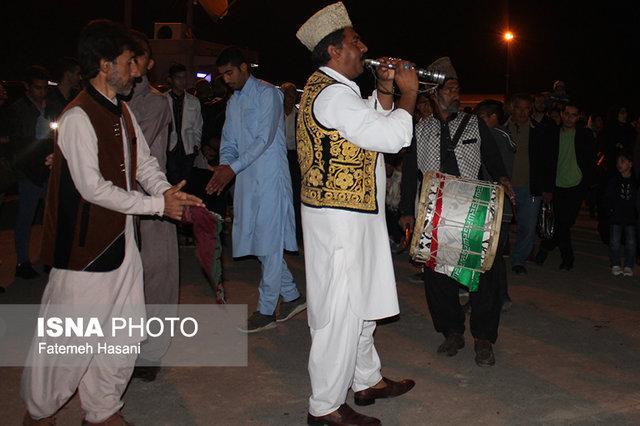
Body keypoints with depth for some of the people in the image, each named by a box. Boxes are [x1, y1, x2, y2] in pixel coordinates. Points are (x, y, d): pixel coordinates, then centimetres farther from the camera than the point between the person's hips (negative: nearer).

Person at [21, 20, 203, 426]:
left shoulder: (122, 112, 11)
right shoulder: (79, 117, -17)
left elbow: (145, 164, 13)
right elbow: (92, 187, -21)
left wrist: (170, 193, -7)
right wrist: (157, 205, -18)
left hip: (120, 240, 9)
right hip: (85, 246, -9)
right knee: (70, 339, 4)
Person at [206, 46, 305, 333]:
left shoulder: (267, 94, -7)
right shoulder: (233, 101, 18)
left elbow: (265, 138, -16)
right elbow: (229, 141, 17)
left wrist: (233, 168, -22)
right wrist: (224, 166, -5)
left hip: (269, 177, -8)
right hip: (246, 179, 9)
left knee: (269, 243, -3)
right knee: (259, 241, 11)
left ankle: (266, 311, 6)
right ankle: (292, 296, 25)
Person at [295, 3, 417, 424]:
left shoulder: (332, 89, 16)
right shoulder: (333, 93, -18)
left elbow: (374, 122, 22)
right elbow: (391, 137, -23)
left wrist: (385, 89, 9)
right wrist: (409, 92, -8)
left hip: (353, 215, 11)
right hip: (339, 219, -11)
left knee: (362, 302, 20)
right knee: (341, 310, -3)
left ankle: (368, 380, 36)